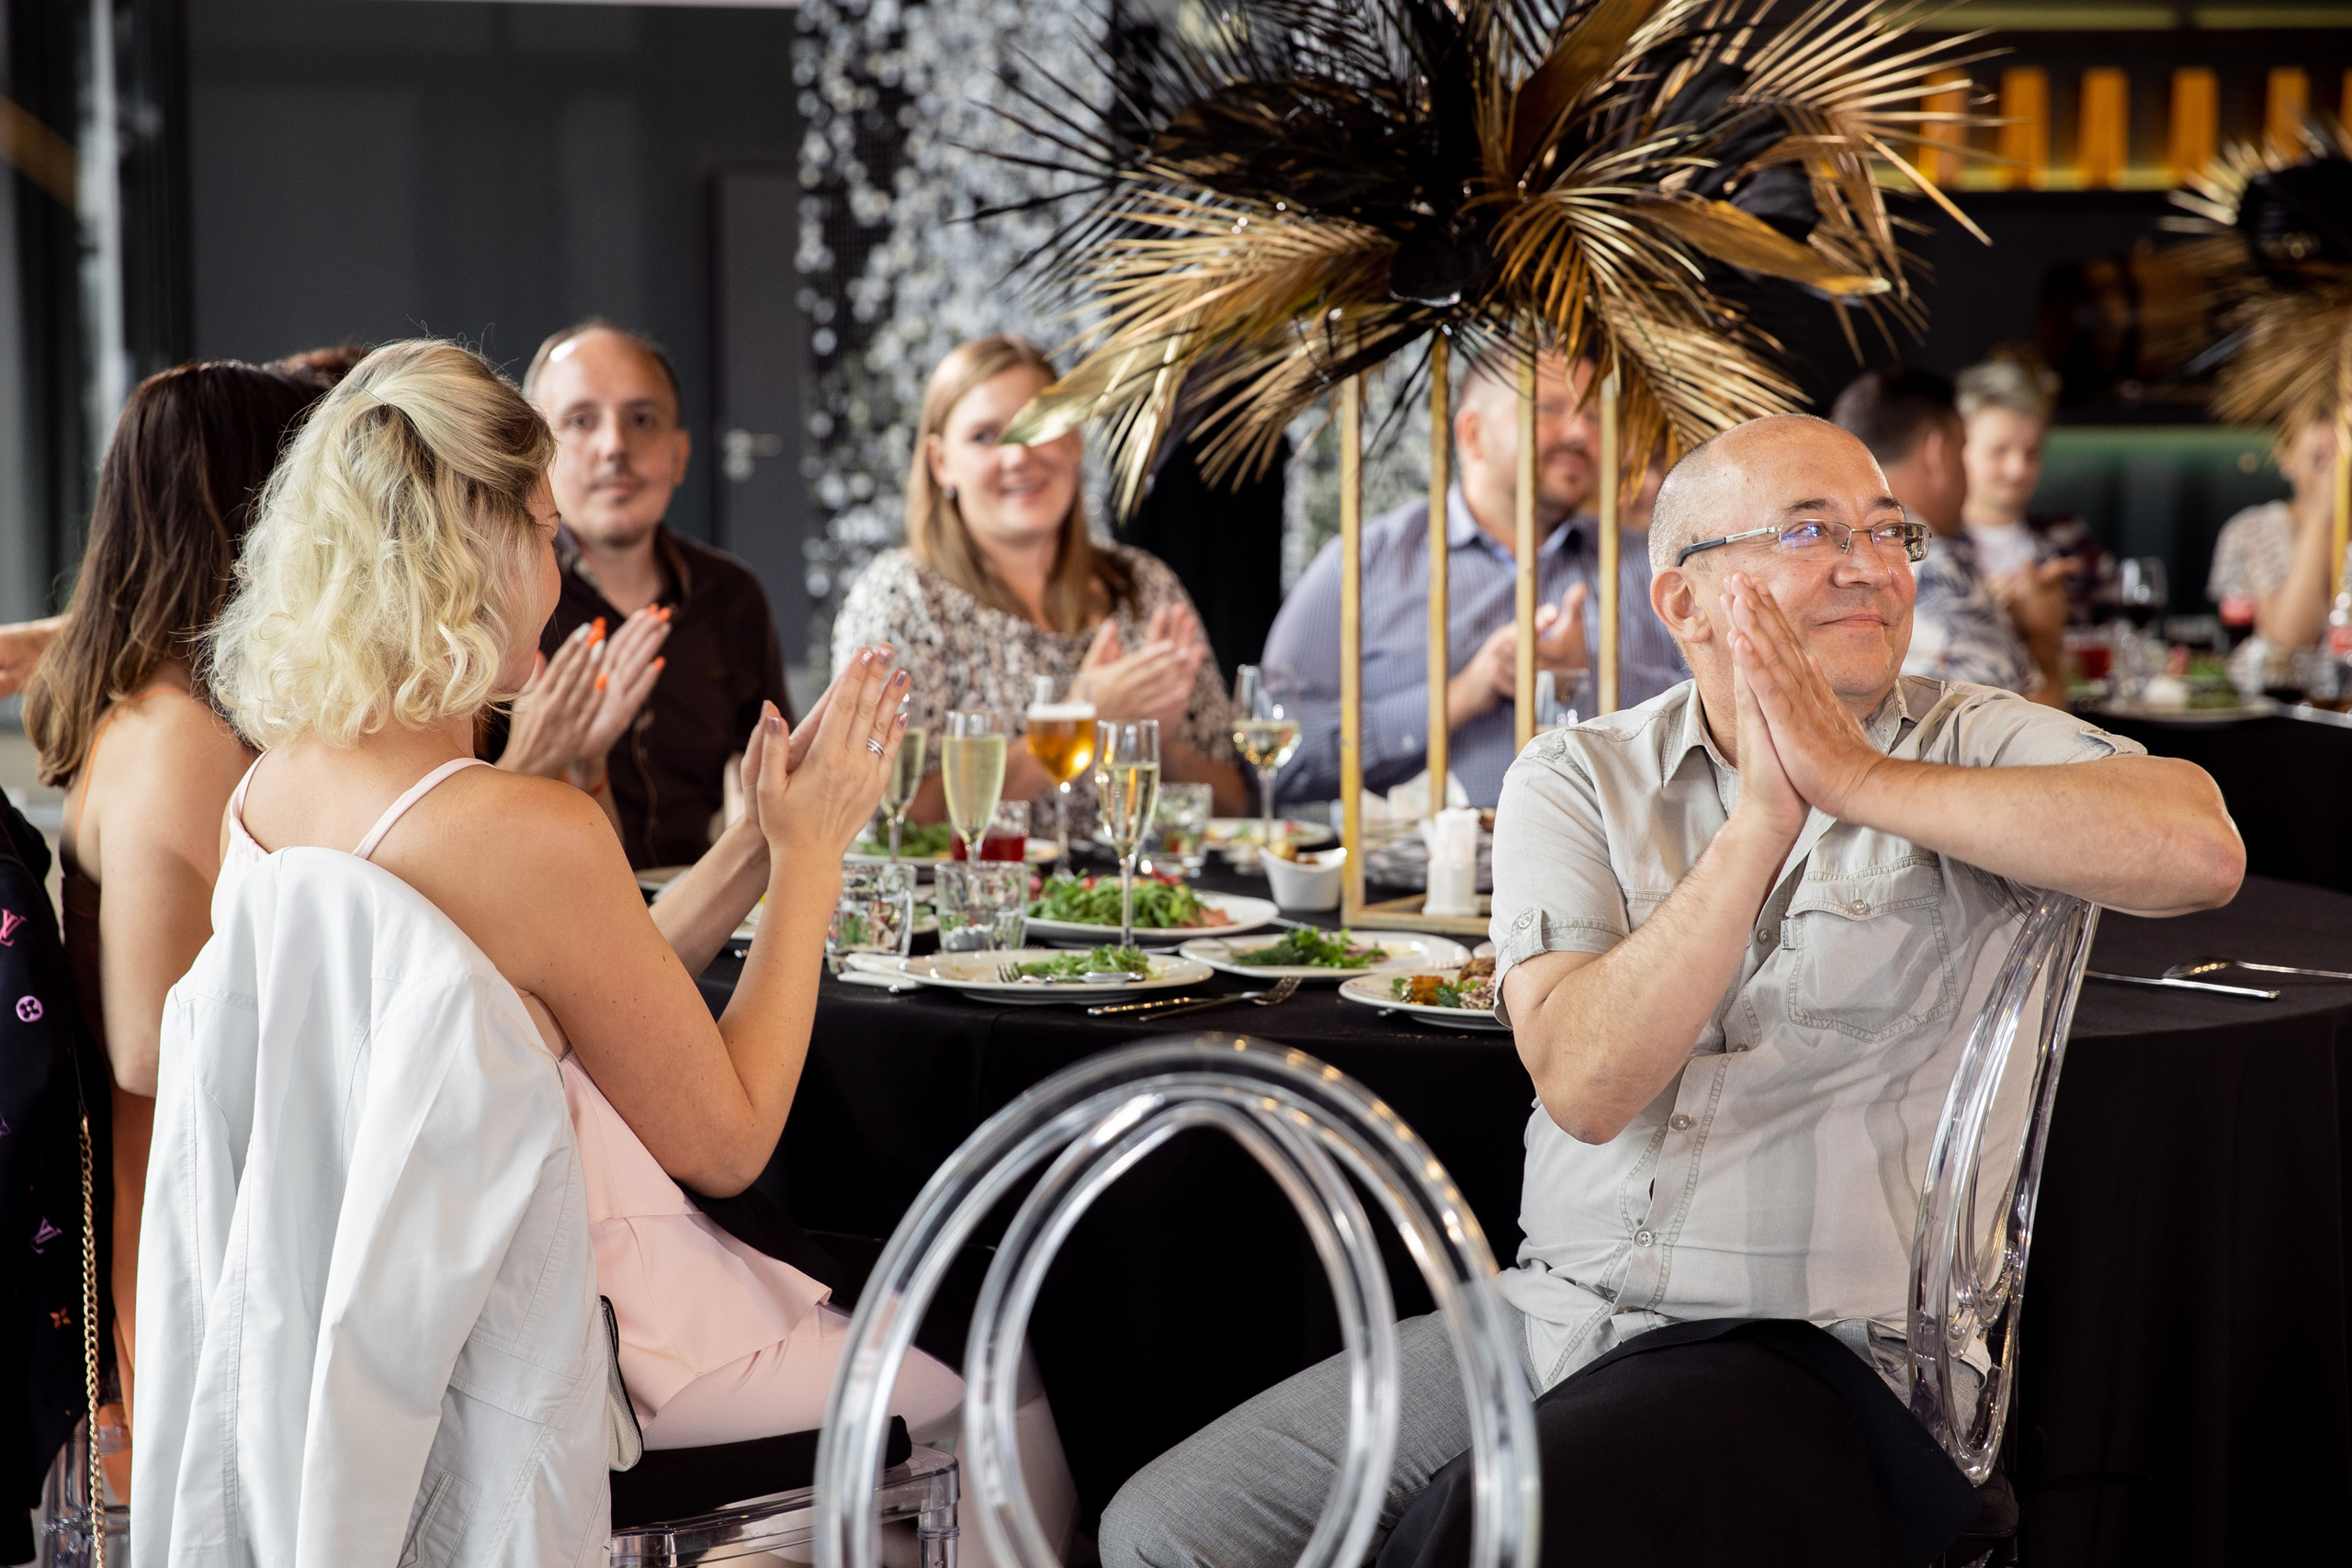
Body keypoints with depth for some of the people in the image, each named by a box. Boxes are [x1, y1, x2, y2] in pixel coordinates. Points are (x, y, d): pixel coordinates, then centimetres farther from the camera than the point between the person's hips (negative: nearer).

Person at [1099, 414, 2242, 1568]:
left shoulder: (1974, 747, -1)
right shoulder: (1575, 780, 5)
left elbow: (2200, 852, -24)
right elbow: (1584, 1082, -12)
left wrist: (1859, 778, -22)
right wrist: (1760, 822, -20)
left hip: (1810, 1346, -4)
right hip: (1551, 1314, 4)